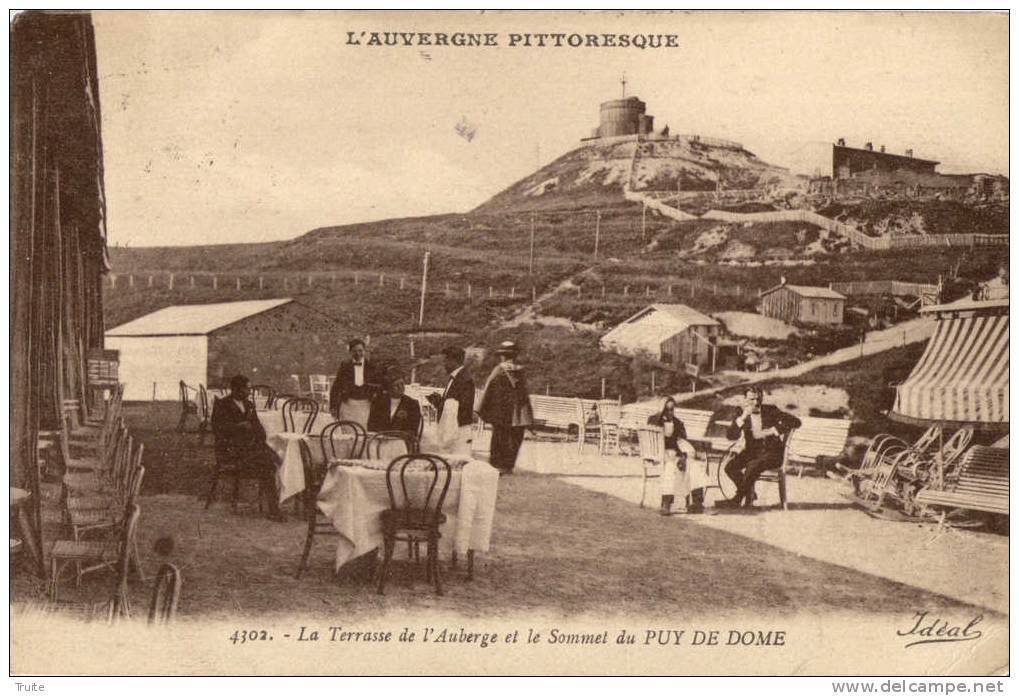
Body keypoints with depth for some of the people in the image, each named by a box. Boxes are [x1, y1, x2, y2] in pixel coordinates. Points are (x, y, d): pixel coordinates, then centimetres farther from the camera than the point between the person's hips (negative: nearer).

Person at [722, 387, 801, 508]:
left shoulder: (770, 411, -3)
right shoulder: (742, 415, 3)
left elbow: (795, 421, -11)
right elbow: (730, 436, -9)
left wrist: (770, 431, -19)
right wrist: (743, 417, -22)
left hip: (772, 452, -4)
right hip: (752, 451, 4)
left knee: (752, 466, -33)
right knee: (730, 467, -21)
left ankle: (740, 496, -11)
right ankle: (750, 494, 0)